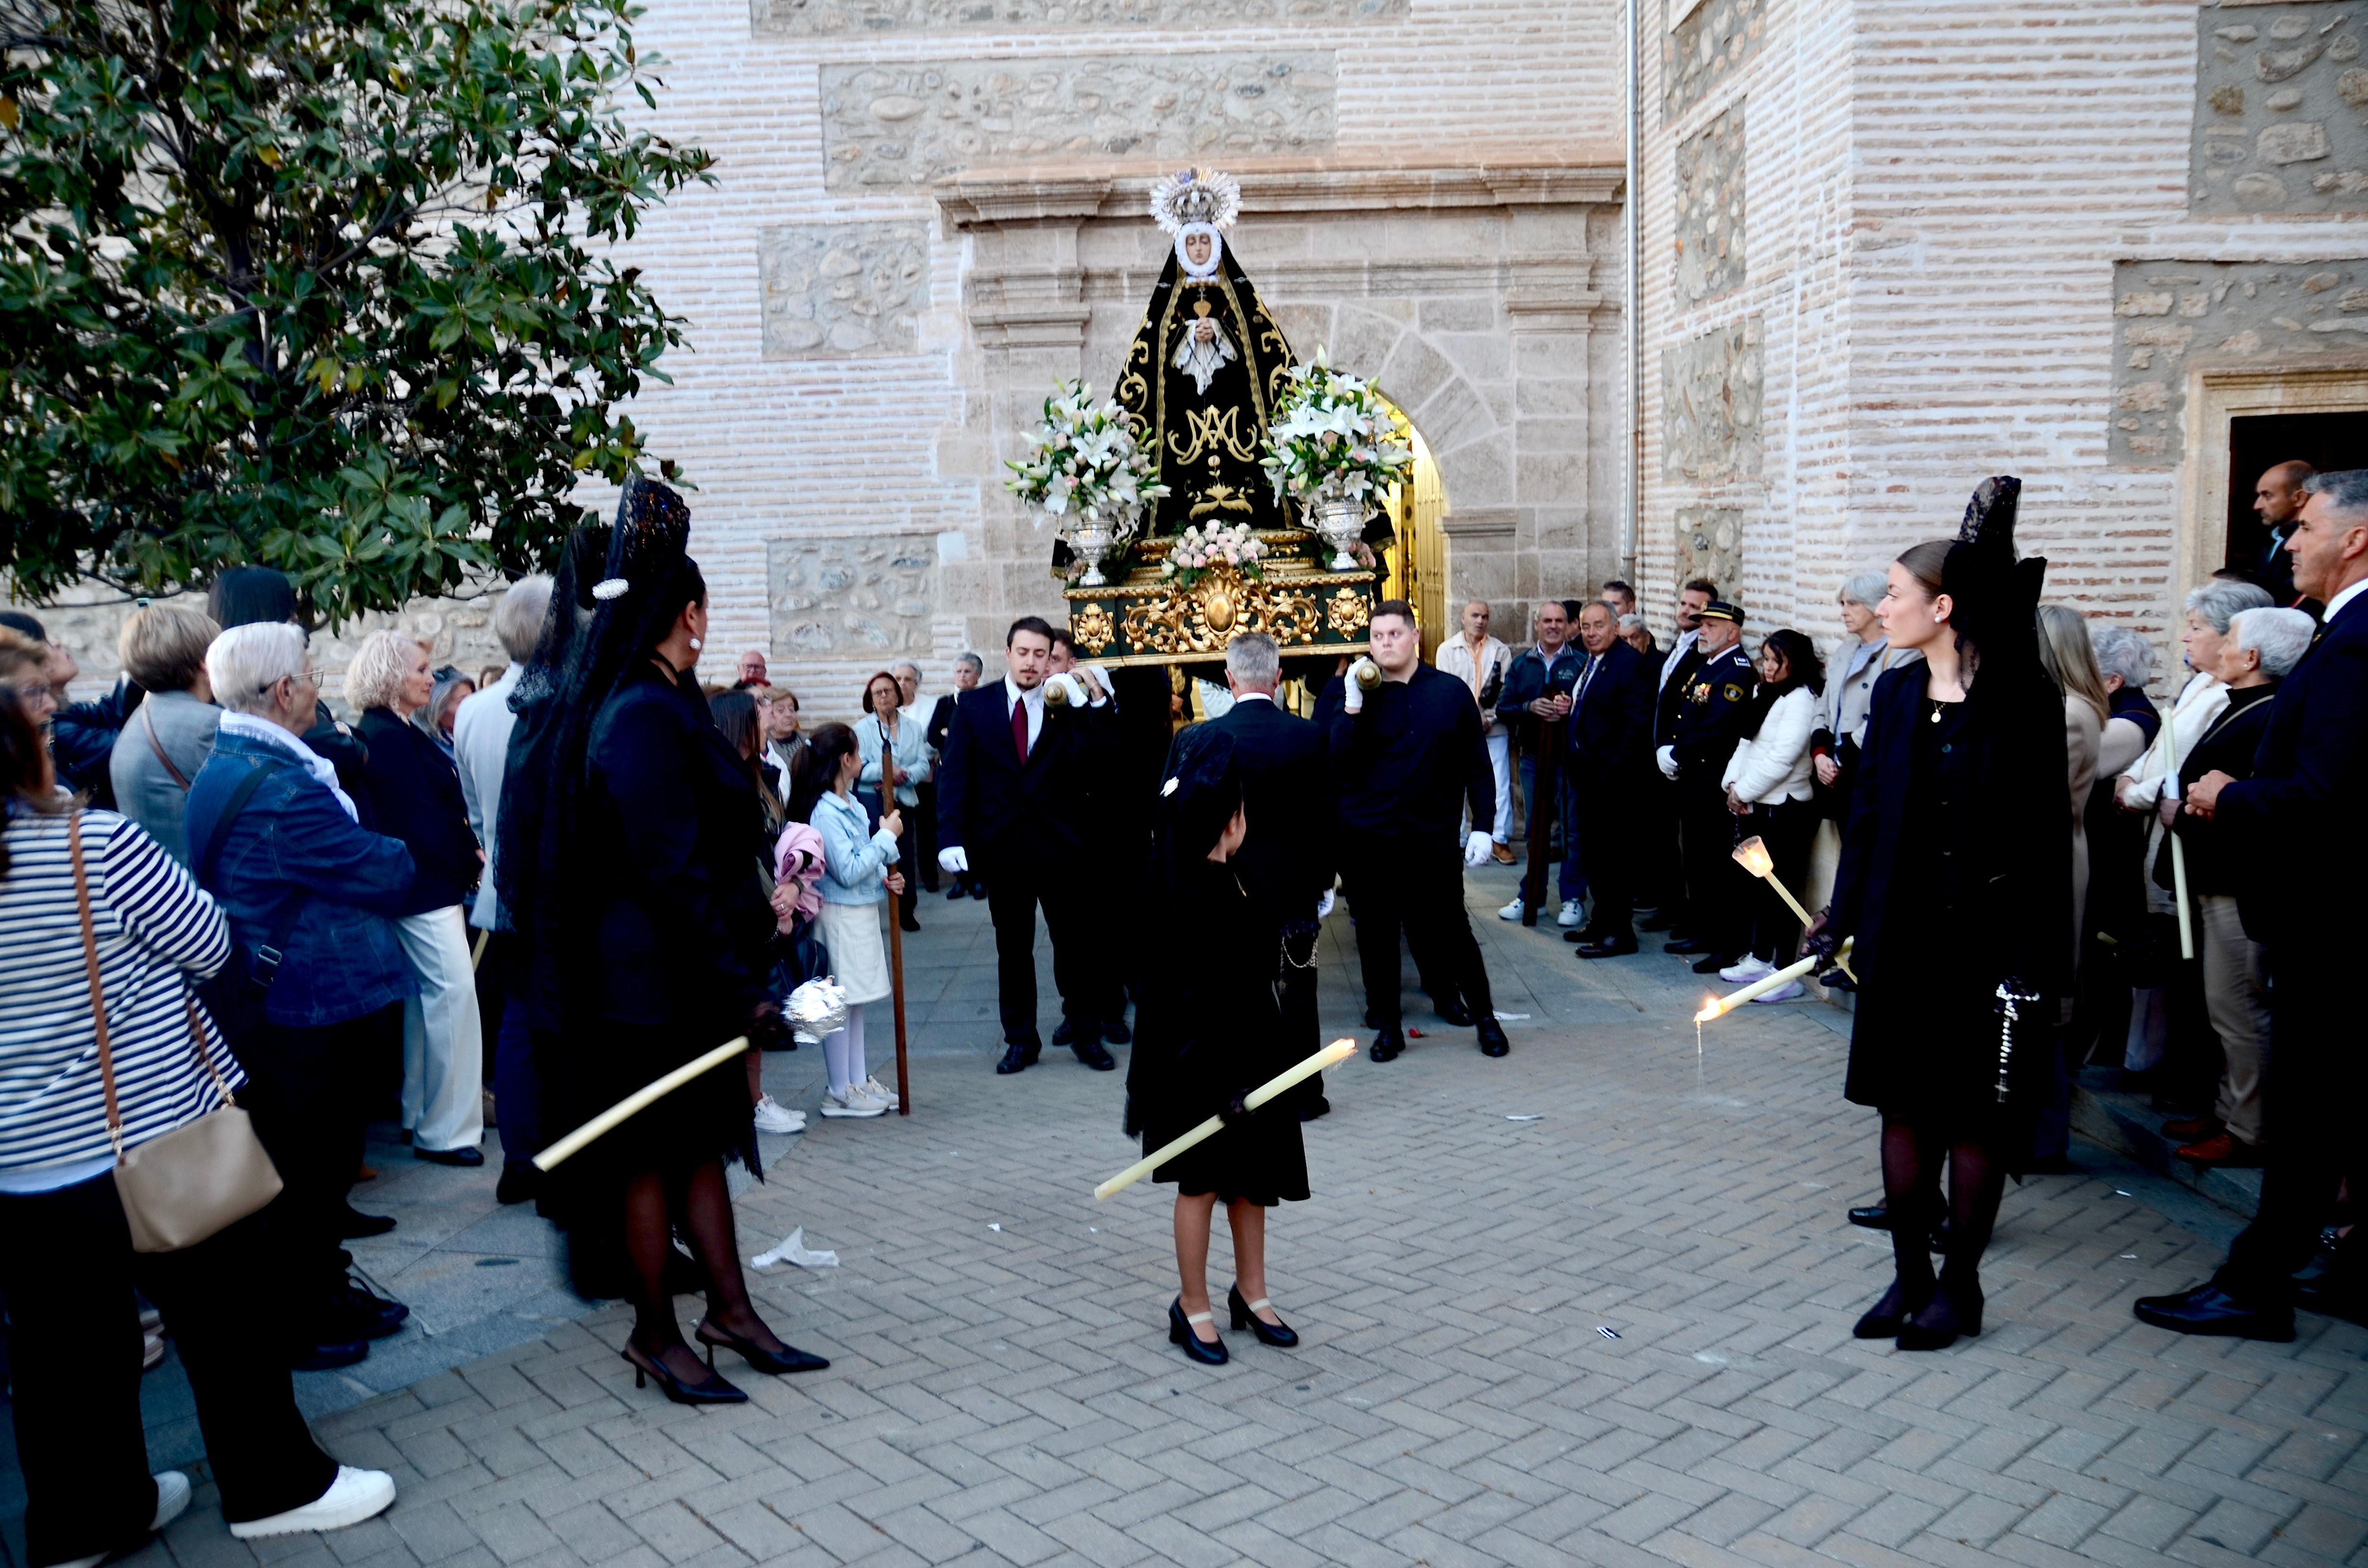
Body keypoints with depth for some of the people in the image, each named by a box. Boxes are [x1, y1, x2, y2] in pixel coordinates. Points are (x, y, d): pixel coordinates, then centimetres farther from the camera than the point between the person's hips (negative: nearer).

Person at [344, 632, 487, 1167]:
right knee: (454, 993, -10)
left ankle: (420, 1116, 24)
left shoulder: (397, 733, 14)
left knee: (426, 996, 15)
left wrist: (467, 855, 2)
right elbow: (423, 820, -19)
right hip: (428, 886, -11)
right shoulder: (389, 738, -16)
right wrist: (472, 864, -9)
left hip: (425, 883, 11)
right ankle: (447, 1131, -6)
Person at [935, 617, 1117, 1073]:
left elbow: (1088, 771, -12)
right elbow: (955, 775, -1)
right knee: (1012, 947, 11)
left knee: (1075, 942, 7)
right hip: (1002, 844, 1)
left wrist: (1087, 706, -18)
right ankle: (1020, 1041, 22)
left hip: (1061, 845, -1)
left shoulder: (1070, 707, 0)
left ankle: (1085, 1035, 22)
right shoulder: (974, 705, 2)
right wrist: (951, 838, -11)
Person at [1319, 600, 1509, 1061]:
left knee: (1450, 930, 4)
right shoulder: (1344, 693, 0)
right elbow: (1332, 763, -11)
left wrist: (1482, 826, 1)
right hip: (1365, 838, 1)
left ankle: (1485, 1018, 23)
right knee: (1376, 934, 9)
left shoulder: (1451, 691, 2)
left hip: (1433, 838, 0)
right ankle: (1387, 1027, 24)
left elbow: (1476, 764, 6)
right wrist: (1352, 704, -18)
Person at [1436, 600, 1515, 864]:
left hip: (1494, 729, 0)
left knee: (1501, 785, -1)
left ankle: (1501, 840, 7)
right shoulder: (1447, 650, 3)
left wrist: (1490, 718, -11)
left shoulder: (1501, 651, 5)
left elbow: (1507, 692, 1)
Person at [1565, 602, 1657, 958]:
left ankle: (1620, 932, 7)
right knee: (1593, 853, 17)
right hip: (1588, 778, 9)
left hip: (1614, 779, -9)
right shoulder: (1589, 664, 13)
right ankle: (1602, 921, 29)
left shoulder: (1629, 663, -15)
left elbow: (1638, 724, -20)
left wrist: (1614, 771, -21)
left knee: (1615, 855, -2)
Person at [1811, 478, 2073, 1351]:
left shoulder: (2021, 700, -9)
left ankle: (1959, 1286, 20)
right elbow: (1867, 813, 5)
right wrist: (1843, 918, 3)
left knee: (1975, 1113, 7)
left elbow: (2045, 835, -14)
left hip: (1985, 935, -5)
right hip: (1902, 930, 5)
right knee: (1904, 1103, 10)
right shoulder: (1896, 694, 4)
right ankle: (1910, 1276, 23)